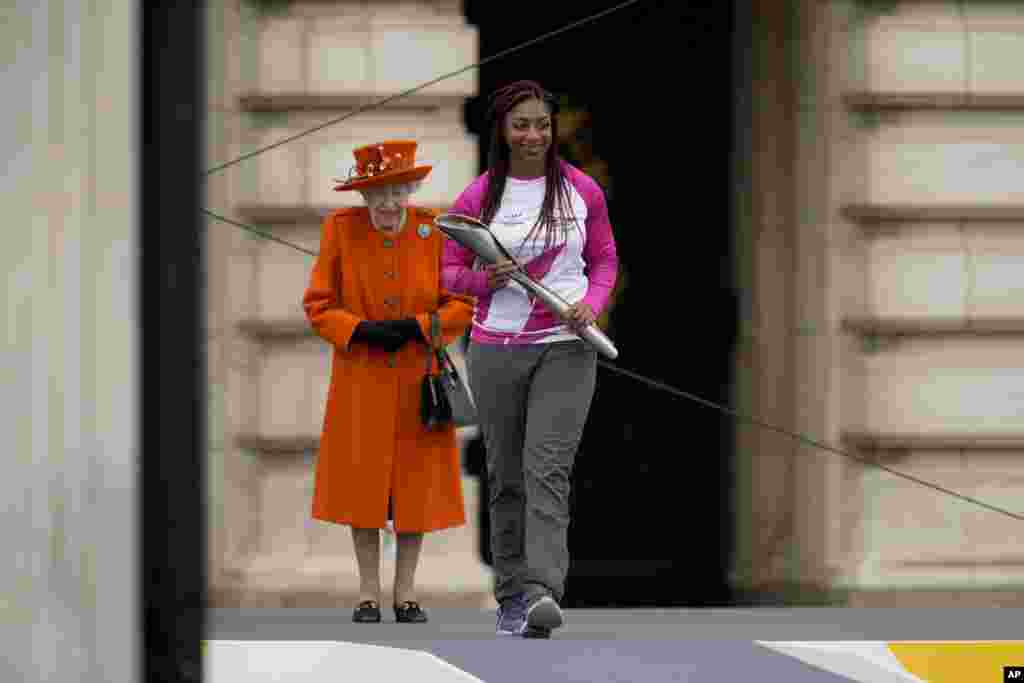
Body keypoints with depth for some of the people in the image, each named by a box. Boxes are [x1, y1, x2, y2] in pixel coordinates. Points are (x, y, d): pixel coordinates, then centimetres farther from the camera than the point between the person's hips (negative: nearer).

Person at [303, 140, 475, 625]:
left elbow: (462, 305, -3)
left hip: (419, 379, 0)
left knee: (416, 483, 4)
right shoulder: (340, 230, -6)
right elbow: (318, 305, -3)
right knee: (363, 483, 2)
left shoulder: (434, 232, -6)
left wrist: (415, 327, -17)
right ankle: (369, 593, 11)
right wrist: (362, 330, -18)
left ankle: (406, 591, 14)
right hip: (361, 380, 0)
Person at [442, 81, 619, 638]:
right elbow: (450, 272, 7)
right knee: (506, 476, 8)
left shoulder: (581, 190, 2)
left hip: (565, 347, -2)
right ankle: (511, 596, 17)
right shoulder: (478, 196, 1)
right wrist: (486, 279, -14)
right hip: (496, 349, 2)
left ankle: (543, 593, -26)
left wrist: (591, 304, -8)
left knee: (547, 468, -15)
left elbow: (605, 260, 11)